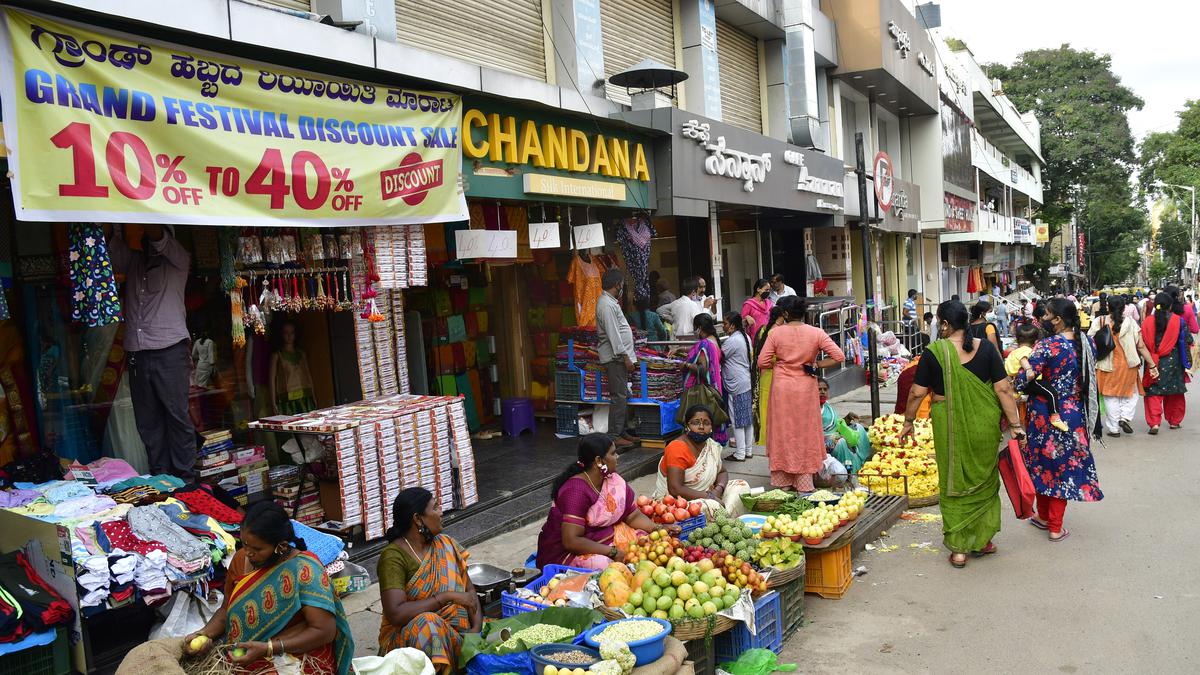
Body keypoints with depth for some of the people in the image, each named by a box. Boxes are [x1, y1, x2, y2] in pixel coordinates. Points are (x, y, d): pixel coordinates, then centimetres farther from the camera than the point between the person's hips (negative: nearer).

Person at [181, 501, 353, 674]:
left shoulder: (304, 570, -18)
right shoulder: (241, 559, 1)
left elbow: (325, 631, -19)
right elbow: (226, 610, 14)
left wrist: (267, 649, -23)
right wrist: (205, 634, -5)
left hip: (295, 655, -7)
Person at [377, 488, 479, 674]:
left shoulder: (445, 545, 6)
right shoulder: (393, 556, -13)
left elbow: (469, 590, 6)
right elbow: (395, 614, -23)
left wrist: (477, 627, -12)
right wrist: (448, 596, -25)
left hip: (455, 630, 4)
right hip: (408, 635, -4)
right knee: (428, 623, -35)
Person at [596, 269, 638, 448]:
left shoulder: (610, 302, 18)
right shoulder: (606, 304, -16)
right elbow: (612, 334, -21)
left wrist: (629, 355, 21)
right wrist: (625, 356, -20)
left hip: (619, 356, 11)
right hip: (615, 357, -11)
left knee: (622, 396, 13)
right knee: (619, 396, -9)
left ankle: (621, 431, 20)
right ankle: (615, 436, -6)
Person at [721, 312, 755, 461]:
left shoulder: (732, 340, -19)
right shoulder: (745, 337, 10)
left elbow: (718, 357, -17)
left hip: (736, 385, -9)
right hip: (747, 383, 9)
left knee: (737, 420, -2)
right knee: (747, 418, 14)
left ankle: (740, 454, 4)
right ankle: (748, 450, 22)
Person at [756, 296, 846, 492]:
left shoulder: (776, 333, -7)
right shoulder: (816, 333, -5)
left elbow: (762, 362, -7)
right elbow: (839, 356, -9)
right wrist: (816, 364, 1)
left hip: (782, 387, 0)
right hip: (806, 388, 0)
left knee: (782, 433, 12)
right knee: (805, 434, 10)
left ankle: (782, 482, 19)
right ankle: (804, 484, 14)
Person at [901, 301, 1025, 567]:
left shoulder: (934, 352, -10)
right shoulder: (985, 347, -4)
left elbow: (917, 393, -7)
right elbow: (1003, 389, -6)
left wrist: (908, 422, 7)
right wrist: (1015, 424, 0)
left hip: (950, 427, -2)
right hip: (984, 426, 2)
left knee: (955, 485, 10)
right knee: (984, 480, 19)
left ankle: (959, 549, 15)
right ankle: (983, 540, 29)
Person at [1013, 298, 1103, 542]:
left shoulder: (1047, 345, -18)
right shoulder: (1086, 343, 0)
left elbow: (1024, 378, -25)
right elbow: (1089, 377, 11)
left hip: (1046, 412, -4)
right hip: (1075, 413, 5)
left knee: (1042, 463, 14)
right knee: (1065, 465, 12)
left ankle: (1044, 516, 28)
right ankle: (1055, 527, 16)